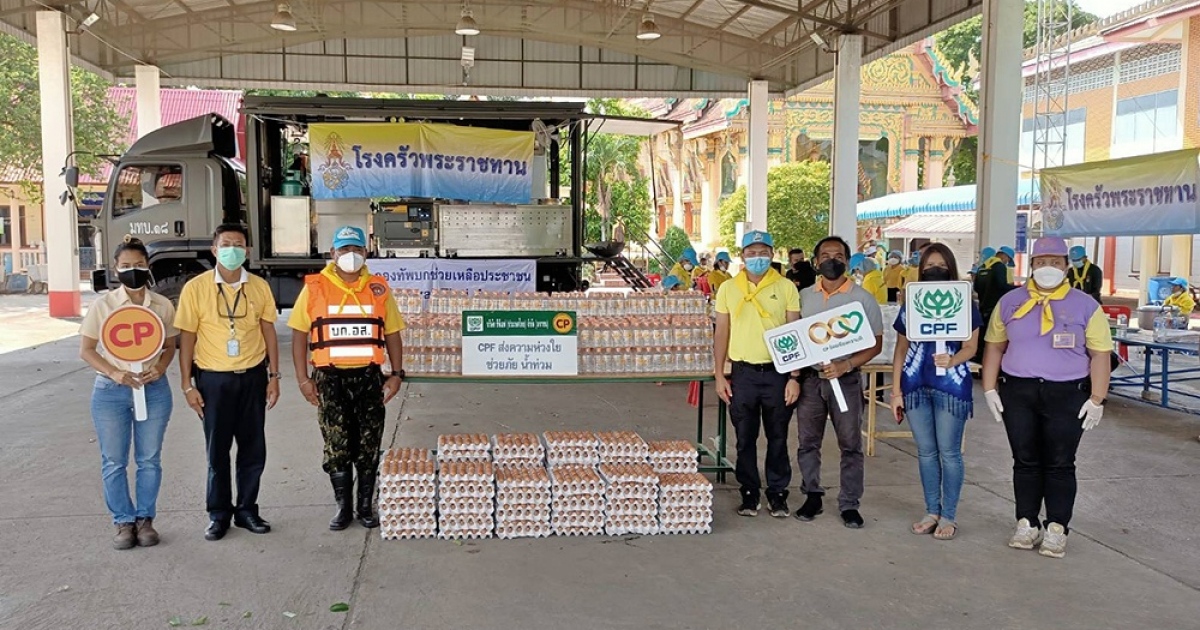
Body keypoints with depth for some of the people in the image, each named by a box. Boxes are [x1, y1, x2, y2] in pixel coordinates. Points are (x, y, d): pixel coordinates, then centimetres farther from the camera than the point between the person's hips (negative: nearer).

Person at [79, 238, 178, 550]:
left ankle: (145, 518, 22)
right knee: (114, 462, 6)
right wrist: (114, 373, -15)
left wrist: (159, 369, -11)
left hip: (154, 389, 1)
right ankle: (124, 521, 20)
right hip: (110, 391, -1)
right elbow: (86, 350, 0)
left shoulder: (163, 306, 2)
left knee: (149, 460, 8)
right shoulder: (103, 305, -2)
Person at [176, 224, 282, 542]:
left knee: (253, 448, 8)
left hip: (252, 376, 2)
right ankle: (219, 514, 22)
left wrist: (274, 375, 4)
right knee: (217, 449, 8)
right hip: (213, 378, -2)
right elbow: (187, 337, -3)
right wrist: (187, 384, -5)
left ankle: (246, 509, 24)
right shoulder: (196, 287, -6)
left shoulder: (260, 287, 1)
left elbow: (268, 331, 7)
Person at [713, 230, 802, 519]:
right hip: (743, 373, 1)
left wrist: (794, 377, -5)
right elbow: (721, 334, 7)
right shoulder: (728, 289, 4)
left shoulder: (786, 288, 0)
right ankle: (749, 492, 21)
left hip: (777, 372, -1)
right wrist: (719, 376, 2)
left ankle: (778, 493, 22)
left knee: (777, 437, 9)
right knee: (745, 438, 8)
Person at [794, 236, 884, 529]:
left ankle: (849, 504, 14)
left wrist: (846, 365, -17)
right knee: (808, 441, 9)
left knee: (850, 445, 4)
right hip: (809, 378, 3)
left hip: (846, 380, -2)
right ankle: (812, 496, 23)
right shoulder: (804, 296, 6)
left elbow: (876, 343, -3)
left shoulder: (863, 298, -3)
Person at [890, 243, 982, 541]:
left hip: (951, 386, -3)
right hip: (915, 385, 3)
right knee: (926, 452, 10)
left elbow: (971, 346, -3)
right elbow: (901, 349, 10)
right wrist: (896, 391, 7)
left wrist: (952, 360, -25)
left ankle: (948, 516, 12)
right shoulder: (911, 305, 8)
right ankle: (931, 512, 22)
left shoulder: (964, 304, 0)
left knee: (949, 452, 0)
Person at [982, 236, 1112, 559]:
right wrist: (989, 389, 3)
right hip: (1017, 393, 2)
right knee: (1025, 461, 9)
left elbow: (1100, 354, -1)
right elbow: (995, 346, 9)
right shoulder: (1010, 302, 7)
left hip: (1067, 396, -2)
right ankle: (1027, 524, 19)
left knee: (1060, 464, 4)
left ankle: (1056, 530, 15)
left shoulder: (1085, 306, 0)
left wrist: (1097, 399, -7)